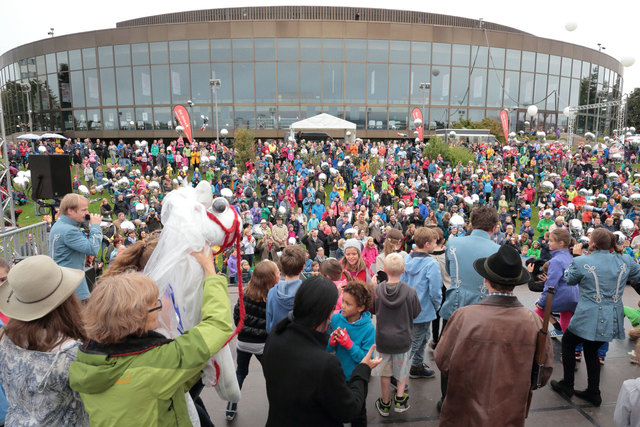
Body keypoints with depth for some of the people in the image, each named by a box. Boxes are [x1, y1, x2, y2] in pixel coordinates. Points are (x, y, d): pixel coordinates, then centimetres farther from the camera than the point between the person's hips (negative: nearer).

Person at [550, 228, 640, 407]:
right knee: (591, 351, 20)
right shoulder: (625, 261, -3)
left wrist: (577, 256, 11)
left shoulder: (581, 262, -15)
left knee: (567, 343, 18)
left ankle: (567, 385, 24)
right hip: (613, 320, 5)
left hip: (589, 318, -5)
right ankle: (593, 393, 28)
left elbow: (569, 279, 4)